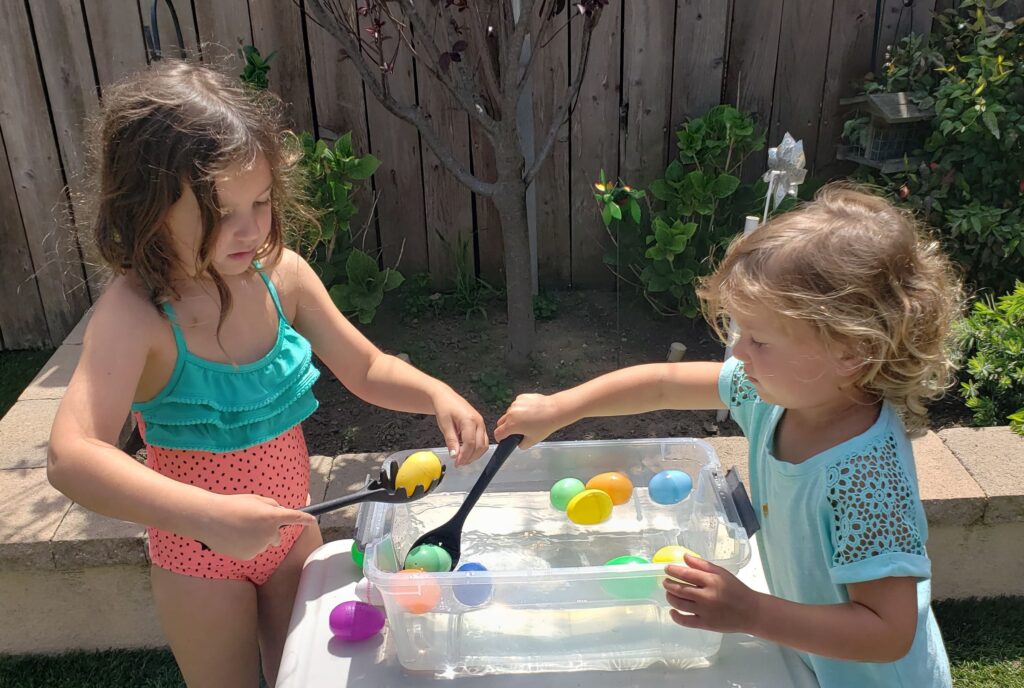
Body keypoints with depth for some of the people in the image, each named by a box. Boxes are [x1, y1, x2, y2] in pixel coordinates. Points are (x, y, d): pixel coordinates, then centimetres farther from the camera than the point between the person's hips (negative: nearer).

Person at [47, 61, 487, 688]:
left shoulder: (282, 274, -13)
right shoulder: (135, 314, -27)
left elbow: (366, 369, -2)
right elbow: (72, 459, -39)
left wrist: (436, 394, -21)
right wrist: (207, 514, -50)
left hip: (292, 531, 4)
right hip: (201, 553, -4)